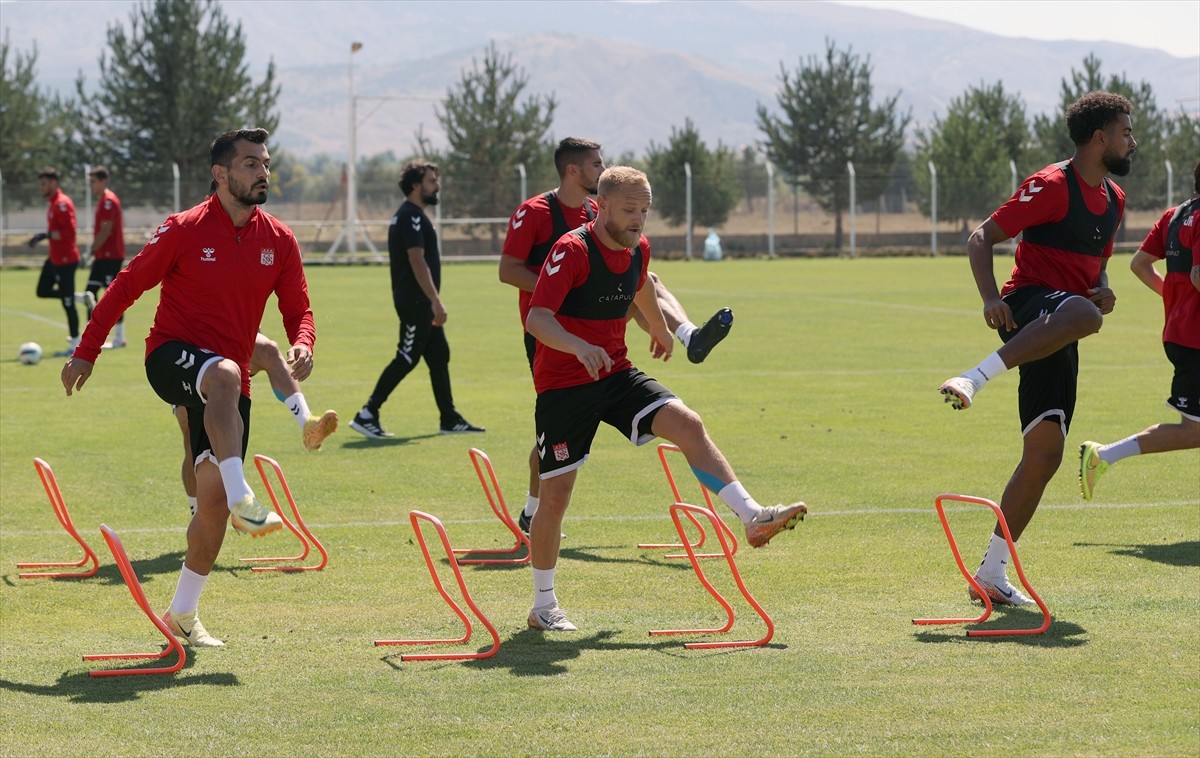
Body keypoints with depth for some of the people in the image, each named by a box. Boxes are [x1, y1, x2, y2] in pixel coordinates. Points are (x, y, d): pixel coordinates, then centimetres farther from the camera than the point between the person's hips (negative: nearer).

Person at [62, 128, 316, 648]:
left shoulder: (279, 241, 4)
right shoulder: (185, 230, -7)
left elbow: (298, 310, 10)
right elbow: (127, 286, -1)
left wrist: (302, 345, -13)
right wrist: (86, 351, -3)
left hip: (229, 382, 4)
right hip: (171, 358, -4)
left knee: (213, 497, -1)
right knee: (224, 375, -40)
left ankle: (182, 614, 14)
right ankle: (242, 499, -50)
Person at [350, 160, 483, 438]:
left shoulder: (409, 215, 18)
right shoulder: (412, 216, -15)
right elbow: (417, 262, -22)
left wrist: (433, 301, 23)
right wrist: (436, 301, -25)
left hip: (419, 302, 11)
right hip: (415, 300, -11)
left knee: (439, 356, 11)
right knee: (406, 359, -8)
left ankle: (450, 420, 15)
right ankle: (367, 416, -6)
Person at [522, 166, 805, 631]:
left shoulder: (639, 249, 4)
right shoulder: (572, 251, -19)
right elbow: (536, 318, -29)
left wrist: (659, 328, 46)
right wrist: (579, 347, -47)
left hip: (616, 375, 6)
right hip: (562, 386, -6)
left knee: (688, 425, -16)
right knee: (555, 496, -2)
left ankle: (752, 517, -20)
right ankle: (543, 607, 10)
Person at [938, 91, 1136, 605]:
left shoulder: (1113, 199, 18)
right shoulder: (1052, 186, -8)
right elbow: (982, 238, -9)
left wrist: (1103, 291, 7)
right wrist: (991, 299, -25)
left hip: (1057, 340, 8)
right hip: (1029, 305, -8)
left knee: (1044, 455, 1)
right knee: (1081, 314, -43)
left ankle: (991, 572, 6)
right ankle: (975, 378, -44)